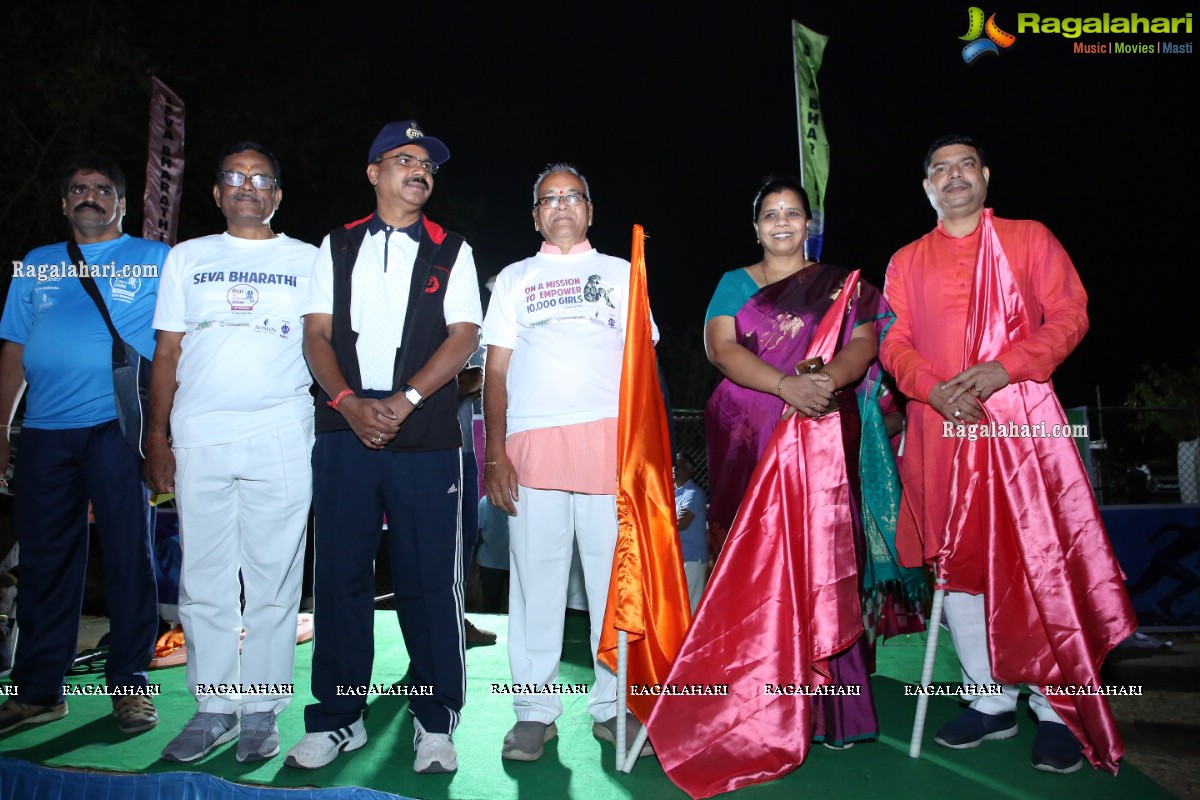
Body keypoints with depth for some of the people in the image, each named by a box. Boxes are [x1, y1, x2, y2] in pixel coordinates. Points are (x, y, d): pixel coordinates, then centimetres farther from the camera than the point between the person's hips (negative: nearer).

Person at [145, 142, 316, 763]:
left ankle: (261, 711, 13)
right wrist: (157, 438, 5)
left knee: (272, 579, 1)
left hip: (281, 438, -2)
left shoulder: (308, 260, 11)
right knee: (204, 580, 6)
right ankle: (212, 709, 18)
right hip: (198, 437, 2)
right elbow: (167, 353, 13)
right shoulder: (187, 258, 16)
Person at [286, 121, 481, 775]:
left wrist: (404, 401, -11)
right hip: (343, 432, 2)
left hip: (425, 436, -2)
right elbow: (316, 333, 9)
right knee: (340, 575, 5)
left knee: (428, 580, 0)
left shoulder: (450, 251, 11)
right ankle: (338, 719, 18)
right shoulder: (337, 247, 16)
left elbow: (464, 336, 0)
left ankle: (434, 722, 12)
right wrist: (350, 402, -8)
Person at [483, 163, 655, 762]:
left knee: (614, 575, -1)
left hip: (610, 437, 0)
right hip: (533, 441, 0)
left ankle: (614, 707, 11)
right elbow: (496, 370, 13)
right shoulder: (514, 278, 20)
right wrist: (495, 454, 1)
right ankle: (535, 712, 10)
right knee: (535, 576, 0)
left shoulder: (620, 273, 20)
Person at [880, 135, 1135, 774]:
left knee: (1043, 561, -5)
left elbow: (1070, 315, 2)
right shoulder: (907, 262, 16)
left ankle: (1059, 712, 7)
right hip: (941, 428, 3)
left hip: (1021, 421, -2)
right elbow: (895, 344, 9)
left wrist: (1005, 367, -14)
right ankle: (991, 702, 18)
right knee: (959, 564, 5)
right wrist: (932, 386, -11)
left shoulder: (1029, 238, 10)